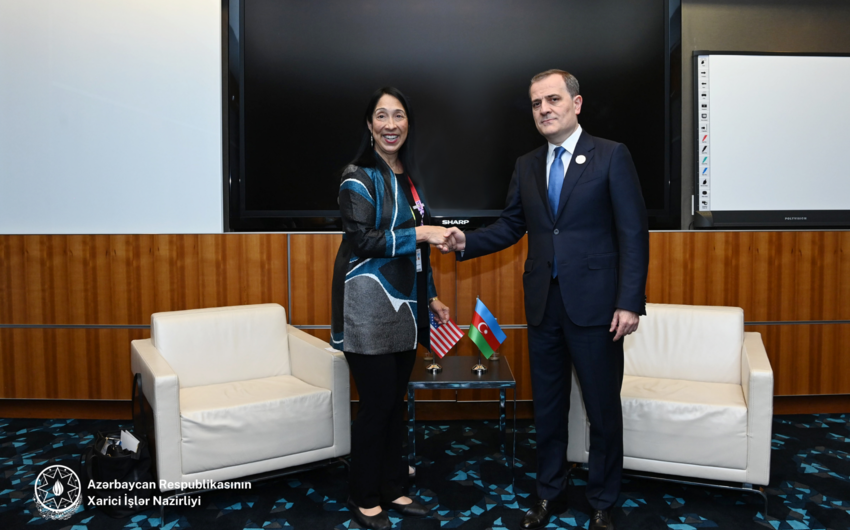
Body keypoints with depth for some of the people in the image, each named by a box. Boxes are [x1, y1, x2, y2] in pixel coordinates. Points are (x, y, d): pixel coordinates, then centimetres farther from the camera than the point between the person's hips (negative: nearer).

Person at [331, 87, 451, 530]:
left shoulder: (409, 179, 14)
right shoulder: (358, 178, -6)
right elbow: (361, 240, -16)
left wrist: (431, 297, 18)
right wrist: (419, 233, -20)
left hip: (405, 306, 7)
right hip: (369, 308, -6)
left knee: (396, 401, 12)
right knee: (376, 404, -1)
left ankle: (391, 489, 27)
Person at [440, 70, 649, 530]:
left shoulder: (611, 156, -4)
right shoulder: (526, 166, 10)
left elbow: (633, 233, -8)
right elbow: (511, 226, 11)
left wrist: (629, 302, -14)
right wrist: (467, 241, -7)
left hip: (593, 303, -4)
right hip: (543, 304, 4)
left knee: (603, 408, 8)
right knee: (547, 406, 15)